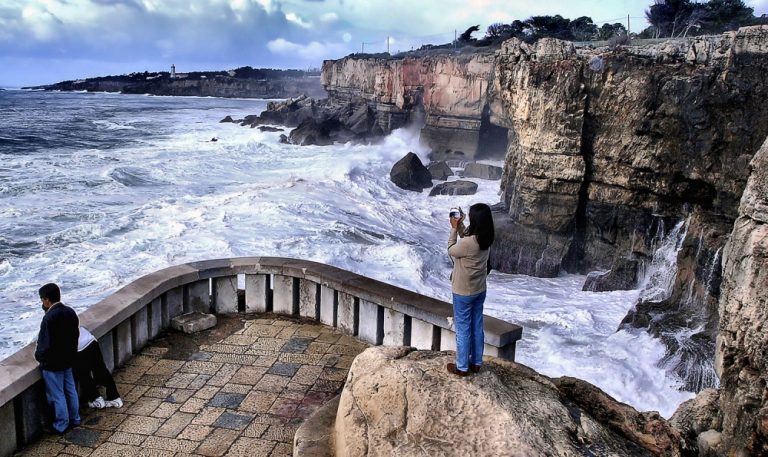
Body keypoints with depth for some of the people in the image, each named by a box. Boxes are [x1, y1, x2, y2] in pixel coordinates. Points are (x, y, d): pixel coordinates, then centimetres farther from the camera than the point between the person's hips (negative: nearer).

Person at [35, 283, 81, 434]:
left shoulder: (49, 318, -25)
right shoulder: (70, 312, -2)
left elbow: (45, 344, -21)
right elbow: (75, 334, 6)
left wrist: (39, 356, -5)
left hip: (52, 364, -7)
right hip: (68, 359, 8)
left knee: (57, 395, 6)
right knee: (70, 390, 19)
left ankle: (61, 425, 17)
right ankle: (75, 419, 30)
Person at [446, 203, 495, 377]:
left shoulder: (468, 243, -29)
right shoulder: (486, 239, -5)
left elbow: (451, 250, -9)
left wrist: (454, 228, -4)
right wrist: (460, 225, 7)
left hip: (463, 292, -7)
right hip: (480, 290, 7)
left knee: (463, 329, 7)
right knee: (477, 327, 18)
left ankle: (462, 367, 19)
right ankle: (476, 363, 32)